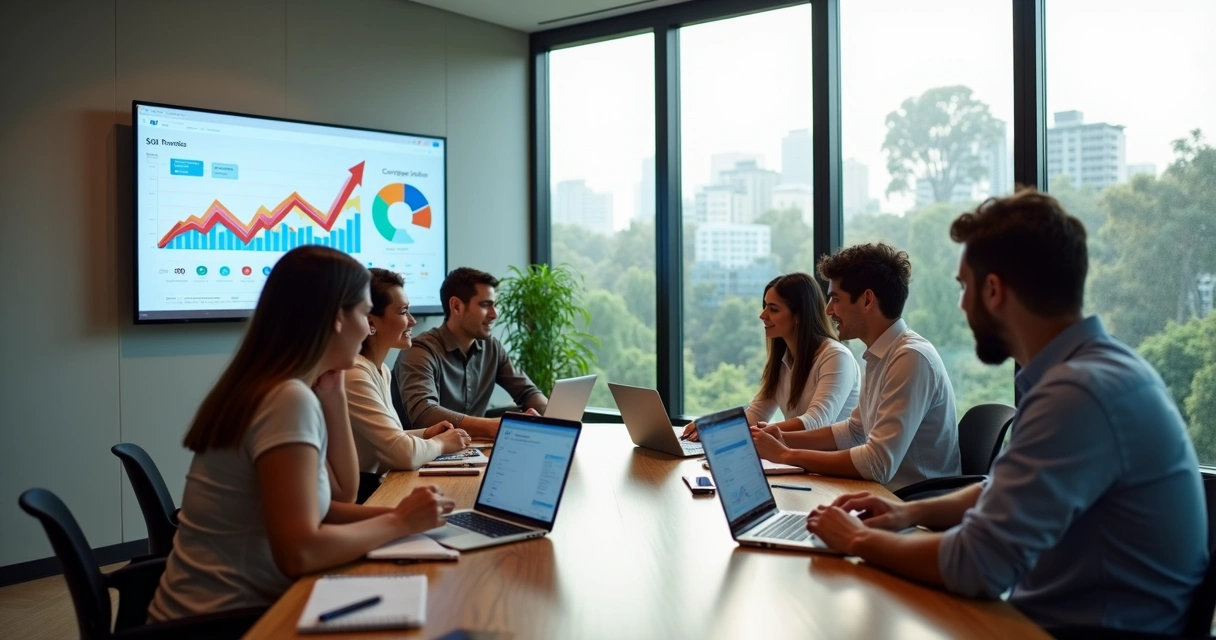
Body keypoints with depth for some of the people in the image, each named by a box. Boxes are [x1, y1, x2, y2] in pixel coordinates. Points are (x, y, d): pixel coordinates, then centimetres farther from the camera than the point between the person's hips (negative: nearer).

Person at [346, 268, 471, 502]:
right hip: (359, 495, -9)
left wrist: (425, 434, 1)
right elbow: (405, 454, -25)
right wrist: (440, 443, -7)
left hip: (377, 484, 9)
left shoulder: (380, 369, 9)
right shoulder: (354, 374, -22)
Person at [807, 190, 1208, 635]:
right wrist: (912, 512, 4)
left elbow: (976, 565, -26)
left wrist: (861, 540, -11)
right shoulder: (1096, 365, 5)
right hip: (1089, 612, 8)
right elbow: (1009, 490, 17)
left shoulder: (1079, 391, -26)